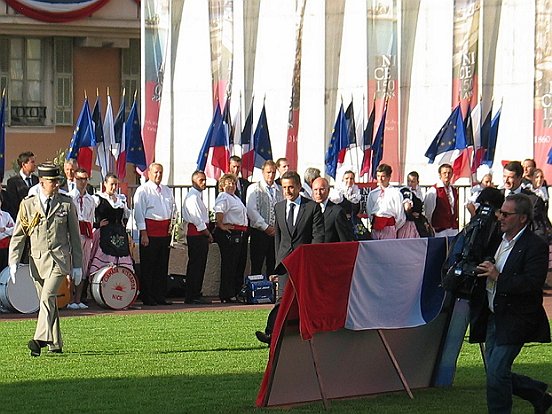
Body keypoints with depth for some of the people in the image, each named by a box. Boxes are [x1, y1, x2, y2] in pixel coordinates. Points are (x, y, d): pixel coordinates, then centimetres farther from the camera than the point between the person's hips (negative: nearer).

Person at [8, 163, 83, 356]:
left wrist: (77, 266, 7)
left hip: (59, 260, -2)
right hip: (37, 260, 3)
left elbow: (75, 236, 9)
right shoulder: (28, 205, 5)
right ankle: (55, 344, 19)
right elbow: (18, 235, 6)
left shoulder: (67, 204, 5)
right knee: (48, 302, 9)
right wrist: (13, 262, -4)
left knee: (47, 298, -20)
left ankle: (41, 339, -28)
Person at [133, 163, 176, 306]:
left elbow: (173, 209, 23)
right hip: (150, 231, -6)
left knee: (163, 266, 8)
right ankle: (147, 298, -1)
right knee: (148, 267, -3)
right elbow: (139, 213, -8)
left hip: (165, 232, 6)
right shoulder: (143, 190, -3)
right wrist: (143, 234, -14)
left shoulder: (167, 191, 17)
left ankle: (161, 296, 13)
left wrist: (172, 225, 5)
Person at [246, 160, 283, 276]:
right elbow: (251, 211, -8)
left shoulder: (281, 190, 12)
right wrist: (266, 227, -11)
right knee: (256, 267, -3)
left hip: (277, 233, 3)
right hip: (259, 232, -3)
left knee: (273, 267, 5)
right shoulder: (254, 188, 1)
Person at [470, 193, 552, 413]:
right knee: (496, 374, 12)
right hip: (493, 318, 9)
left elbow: (533, 283, -24)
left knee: (496, 372, -12)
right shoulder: (498, 239, 13)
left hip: (514, 319, -9)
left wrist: (498, 277, -26)